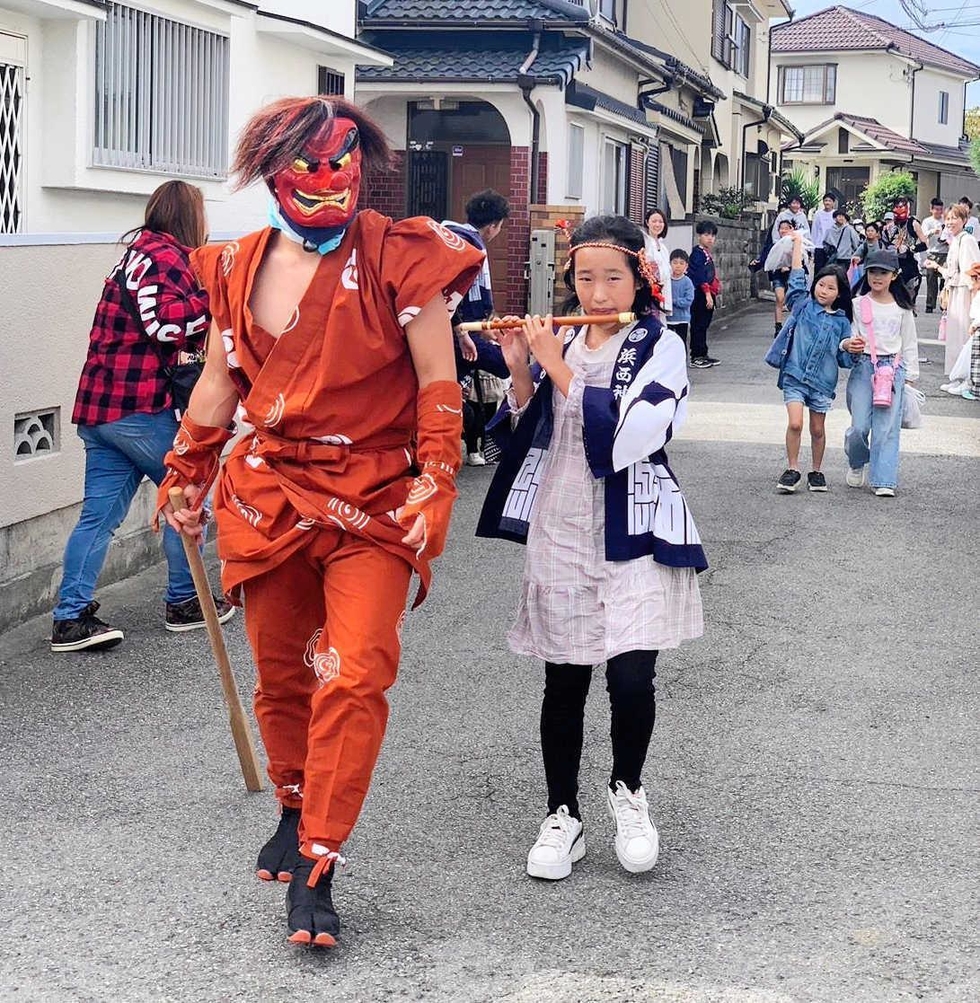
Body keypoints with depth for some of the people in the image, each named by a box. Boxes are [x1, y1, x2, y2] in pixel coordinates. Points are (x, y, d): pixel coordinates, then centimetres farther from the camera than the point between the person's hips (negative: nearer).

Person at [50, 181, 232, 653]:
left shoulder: (140, 254, 21)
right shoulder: (163, 258, -11)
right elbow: (165, 322, -24)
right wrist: (213, 298, -16)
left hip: (99, 408, 9)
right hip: (139, 407, -9)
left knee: (100, 513, 6)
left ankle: (71, 618, 3)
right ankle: (184, 602, 16)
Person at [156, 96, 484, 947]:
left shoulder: (399, 259, -6)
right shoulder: (240, 268, 7)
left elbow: (438, 385, -6)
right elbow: (220, 383, 18)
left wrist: (434, 488, -13)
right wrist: (185, 481, 23)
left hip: (373, 500, -4)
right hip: (270, 492, 4)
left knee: (355, 677, -14)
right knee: (280, 675, 12)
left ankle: (315, 870, -6)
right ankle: (298, 811, 37)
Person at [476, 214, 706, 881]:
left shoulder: (660, 346, -5)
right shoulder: (559, 339, 9)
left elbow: (626, 438, -18)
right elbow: (524, 433, 10)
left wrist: (559, 367, -16)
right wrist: (521, 371, -6)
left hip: (633, 532, -3)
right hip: (559, 531, 4)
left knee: (632, 679, -10)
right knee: (564, 681, 7)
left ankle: (627, 790, 18)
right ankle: (563, 816, 20)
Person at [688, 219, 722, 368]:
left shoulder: (707, 254, 18)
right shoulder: (698, 253, -12)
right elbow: (700, 275, -19)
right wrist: (707, 293, -21)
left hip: (708, 295, 10)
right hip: (700, 294, -10)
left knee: (704, 325, 14)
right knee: (698, 325, -6)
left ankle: (702, 355, 20)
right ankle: (696, 356, -4)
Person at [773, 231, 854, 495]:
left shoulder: (842, 321, 6)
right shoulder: (803, 306, 2)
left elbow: (844, 358, 8)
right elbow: (797, 280, -7)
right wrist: (798, 244, -9)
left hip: (823, 380, 2)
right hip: (795, 376, -2)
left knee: (818, 429, 10)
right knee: (795, 423, -15)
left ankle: (816, 472, 27)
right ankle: (792, 470, 1)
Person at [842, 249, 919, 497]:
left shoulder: (902, 308, 7)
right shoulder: (858, 304, 4)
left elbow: (909, 344, 12)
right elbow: (848, 335, 5)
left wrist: (910, 377, 9)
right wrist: (847, 344, -20)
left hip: (893, 368, 1)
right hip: (863, 367, -1)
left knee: (887, 427, -5)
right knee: (860, 426, -6)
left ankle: (884, 481, -2)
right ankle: (857, 463, 24)